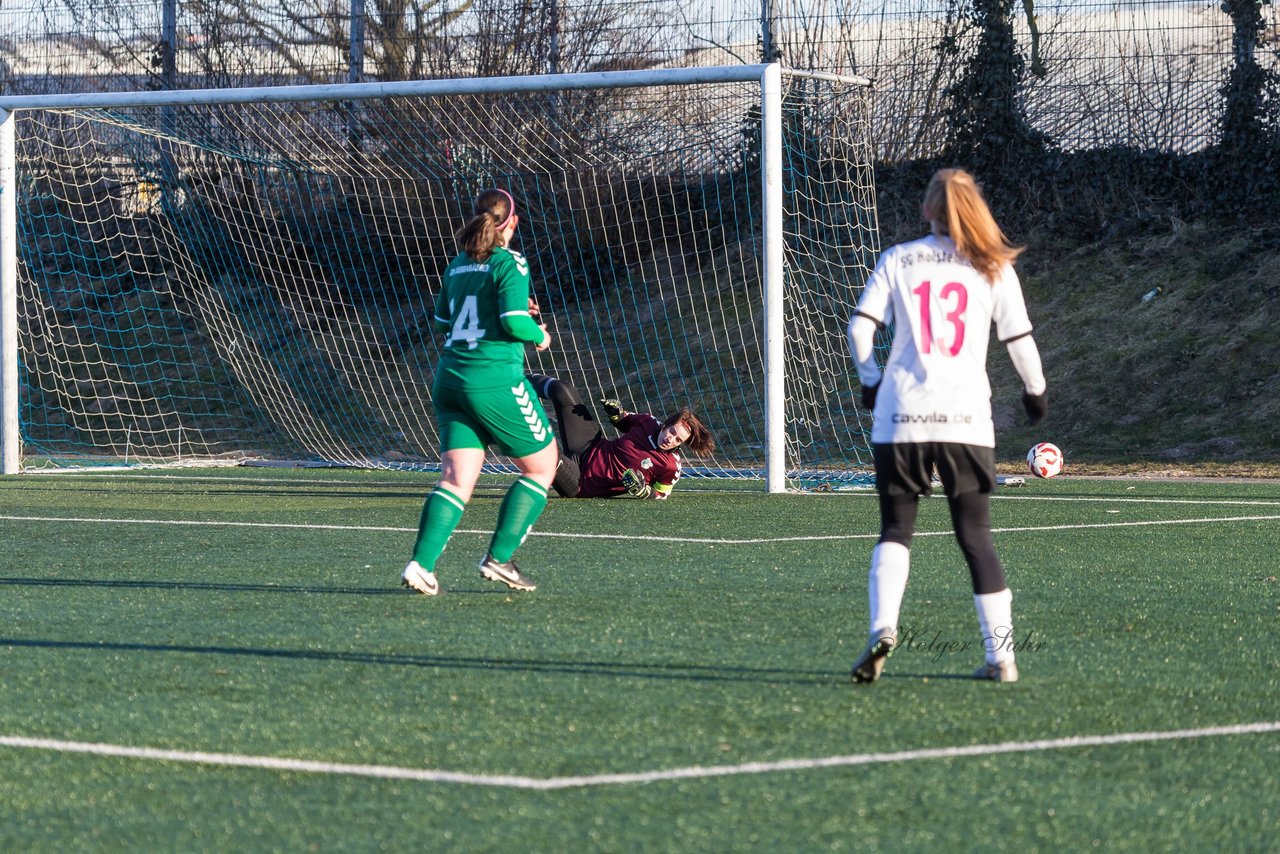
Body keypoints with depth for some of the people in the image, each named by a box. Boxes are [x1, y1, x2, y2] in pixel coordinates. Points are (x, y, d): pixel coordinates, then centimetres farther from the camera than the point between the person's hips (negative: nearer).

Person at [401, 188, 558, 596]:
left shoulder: (457, 265, 13)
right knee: (542, 465, 11)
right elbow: (514, 323, -18)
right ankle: (498, 558, 3)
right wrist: (539, 335, 3)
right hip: (494, 381, -7)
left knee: (457, 478, 2)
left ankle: (421, 563, -17)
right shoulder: (510, 262, -8)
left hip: (449, 379, 7)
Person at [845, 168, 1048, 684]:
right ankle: (1001, 656, 7)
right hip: (965, 418, 0)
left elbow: (860, 328, -1)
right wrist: (1035, 390, 23)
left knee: (895, 531, 8)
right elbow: (1019, 340, 6)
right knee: (976, 536, 9)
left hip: (900, 416, 0)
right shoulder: (993, 268, 6)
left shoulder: (897, 260, 7)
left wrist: (871, 381, 15)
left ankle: (882, 626, -17)